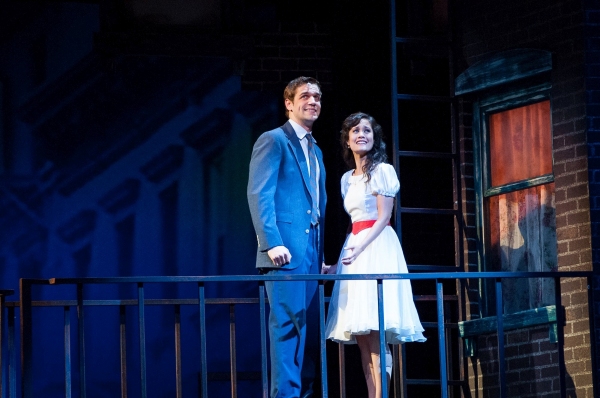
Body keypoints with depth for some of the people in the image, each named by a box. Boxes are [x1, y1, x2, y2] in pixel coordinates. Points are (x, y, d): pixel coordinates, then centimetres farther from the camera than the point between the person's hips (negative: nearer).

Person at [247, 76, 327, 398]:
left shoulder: (315, 151, 23)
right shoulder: (273, 141, -2)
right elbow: (258, 195, -11)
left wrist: (322, 252, 14)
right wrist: (272, 243, -21)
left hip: (312, 250, 8)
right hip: (287, 249, -8)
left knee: (307, 325, 5)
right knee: (288, 323, -12)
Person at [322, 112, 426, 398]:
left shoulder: (382, 170, -2)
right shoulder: (347, 179, 18)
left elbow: (384, 217, -8)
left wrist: (360, 248, -19)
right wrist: (337, 264, 14)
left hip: (377, 247, -7)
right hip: (354, 249, 7)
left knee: (374, 329, -16)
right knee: (360, 333, 0)